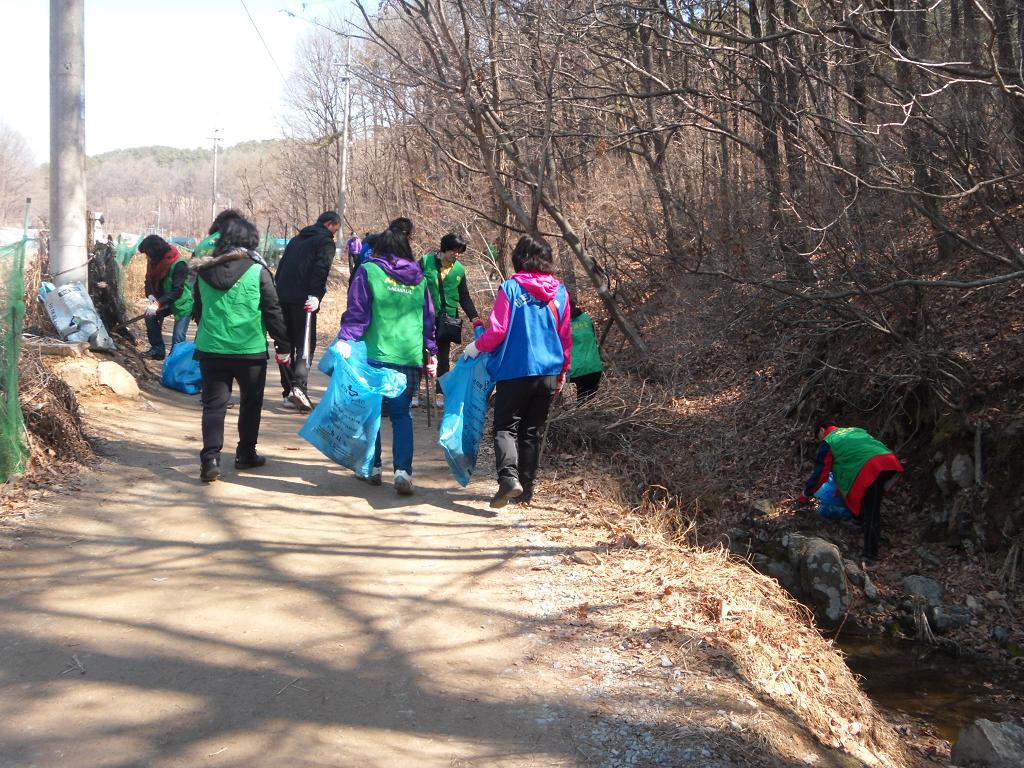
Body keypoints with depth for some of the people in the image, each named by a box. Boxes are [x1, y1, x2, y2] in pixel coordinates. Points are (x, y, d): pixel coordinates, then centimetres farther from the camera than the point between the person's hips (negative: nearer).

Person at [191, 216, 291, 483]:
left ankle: (210, 457, -10)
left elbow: (197, 310, 16)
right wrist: (283, 346, 2)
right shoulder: (257, 272, -10)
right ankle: (246, 454, 24)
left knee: (214, 404, 5)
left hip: (211, 349, 3)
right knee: (250, 403, 15)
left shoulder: (204, 271, 3)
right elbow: (273, 312, -7)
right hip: (250, 351, -2)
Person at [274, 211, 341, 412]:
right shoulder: (325, 242, 1)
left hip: (282, 297, 7)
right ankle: (298, 386, -23)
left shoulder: (295, 240, 26)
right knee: (305, 344, -5)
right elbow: (321, 269, -15)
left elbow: (281, 268, 25)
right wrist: (316, 295, -22)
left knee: (286, 344, 11)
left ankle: (289, 392, 12)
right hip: (303, 300, -7)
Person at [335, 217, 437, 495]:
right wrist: (432, 352, 21)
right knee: (402, 414, 9)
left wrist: (345, 339, -6)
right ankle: (403, 470, -6)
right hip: (411, 357, 3)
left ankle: (373, 466, 18)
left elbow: (357, 312, -6)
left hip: (375, 355, -3)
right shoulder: (418, 278, 12)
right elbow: (429, 318, 15)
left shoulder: (368, 271, 0)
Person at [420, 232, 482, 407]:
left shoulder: (459, 270, 5)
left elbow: (464, 297, 9)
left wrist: (474, 317, -3)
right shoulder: (426, 262, -4)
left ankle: (441, 394, 15)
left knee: (444, 359, 8)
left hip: (447, 320, 3)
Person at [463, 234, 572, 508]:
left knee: (506, 427, 1)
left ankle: (509, 477, -20)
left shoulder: (511, 289, -9)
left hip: (515, 371, -4)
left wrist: (476, 347, 8)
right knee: (533, 431, 12)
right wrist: (563, 372, 21)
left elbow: (497, 331, -10)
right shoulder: (560, 293, 4)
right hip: (549, 373, 4)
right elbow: (565, 337, 10)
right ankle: (527, 488, 14)